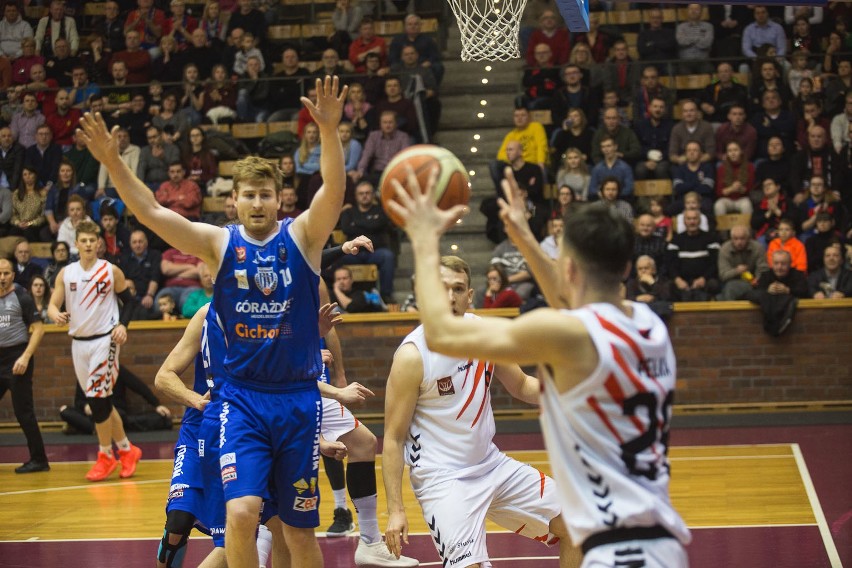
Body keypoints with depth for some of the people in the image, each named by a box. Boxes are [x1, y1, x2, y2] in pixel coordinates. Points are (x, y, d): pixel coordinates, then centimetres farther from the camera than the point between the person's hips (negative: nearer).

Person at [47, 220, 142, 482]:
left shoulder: (112, 271, -4)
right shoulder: (66, 274, 3)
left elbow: (129, 300, 6)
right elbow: (53, 305, 1)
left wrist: (122, 325, -10)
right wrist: (57, 315, -22)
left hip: (105, 340, -4)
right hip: (78, 342, 4)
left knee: (97, 399, -10)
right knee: (101, 401, 9)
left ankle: (106, 456, 4)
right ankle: (127, 450, 23)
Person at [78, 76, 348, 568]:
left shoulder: (302, 237, -2)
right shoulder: (219, 243, 1)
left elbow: (334, 191, -20)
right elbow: (150, 211, -8)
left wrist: (330, 131, -36)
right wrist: (113, 161, -22)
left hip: (299, 397, 0)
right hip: (243, 397, 0)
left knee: (300, 528, 7)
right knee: (241, 512, -16)